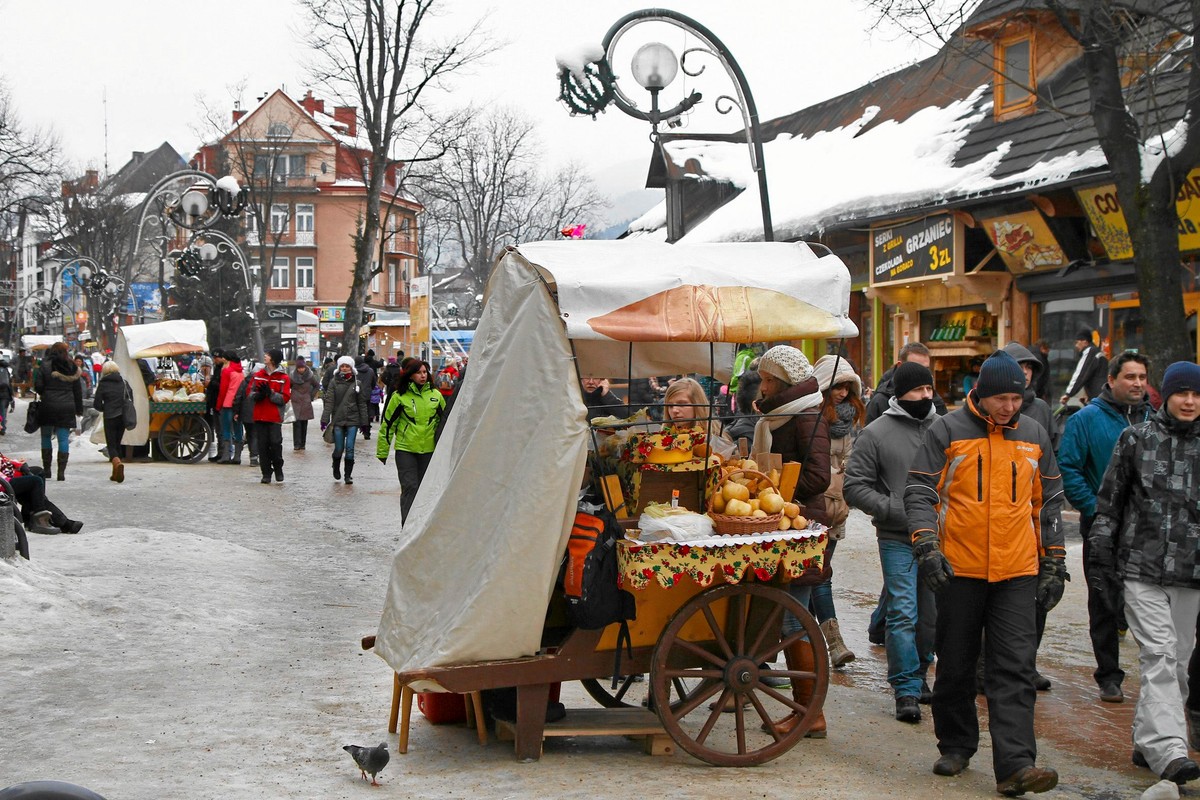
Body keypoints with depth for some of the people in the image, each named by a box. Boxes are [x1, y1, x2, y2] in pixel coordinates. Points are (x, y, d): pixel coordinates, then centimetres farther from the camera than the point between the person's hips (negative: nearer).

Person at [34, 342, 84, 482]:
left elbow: (38, 386, -7)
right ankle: (61, 471, -3)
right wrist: (79, 410, 15)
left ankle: (46, 468, 15)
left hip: (48, 406, -2)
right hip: (67, 408, 2)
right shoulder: (73, 368, 4)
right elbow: (78, 391, 8)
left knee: (46, 436, 14)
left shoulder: (46, 366, -5)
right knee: (63, 439, 2)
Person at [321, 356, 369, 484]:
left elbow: (362, 404, 8)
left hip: (352, 420, 0)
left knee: (350, 448, -5)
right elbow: (329, 401, -2)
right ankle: (336, 469, 30)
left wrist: (364, 422, 6)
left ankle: (348, 475, 4)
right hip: (338, 420, 0)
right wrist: (325, 419, -11)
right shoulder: (334, 382, 3)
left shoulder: (357, 383, 6)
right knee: (339, 448, 3)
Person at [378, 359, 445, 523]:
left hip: (428, 449, 3)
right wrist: (382, 451, 3)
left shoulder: (435, 395, 6)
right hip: (405, 449, -3)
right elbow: (388, 423, 1)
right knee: (410, 487, -10)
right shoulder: (400, 396, -4)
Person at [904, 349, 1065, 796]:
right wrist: (926, 546, -17)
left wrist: (1054, 565, 14)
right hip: (958, 570, -1)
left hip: (1017, 574, 2)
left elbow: (1049, 504, 17)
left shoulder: (1034, 437, 10)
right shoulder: (946, 432, -1)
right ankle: (956, 746, 27)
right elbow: (919, 492, -3)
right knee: (955, 665, 9)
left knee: (1015, 668, -7)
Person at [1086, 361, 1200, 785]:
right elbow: (1109, 502, 6)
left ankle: (1148, 743, 19)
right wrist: (1100, 559, 3)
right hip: (1142, 568, -3)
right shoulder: (1136, 439, 3)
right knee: (1159, 656, -13)